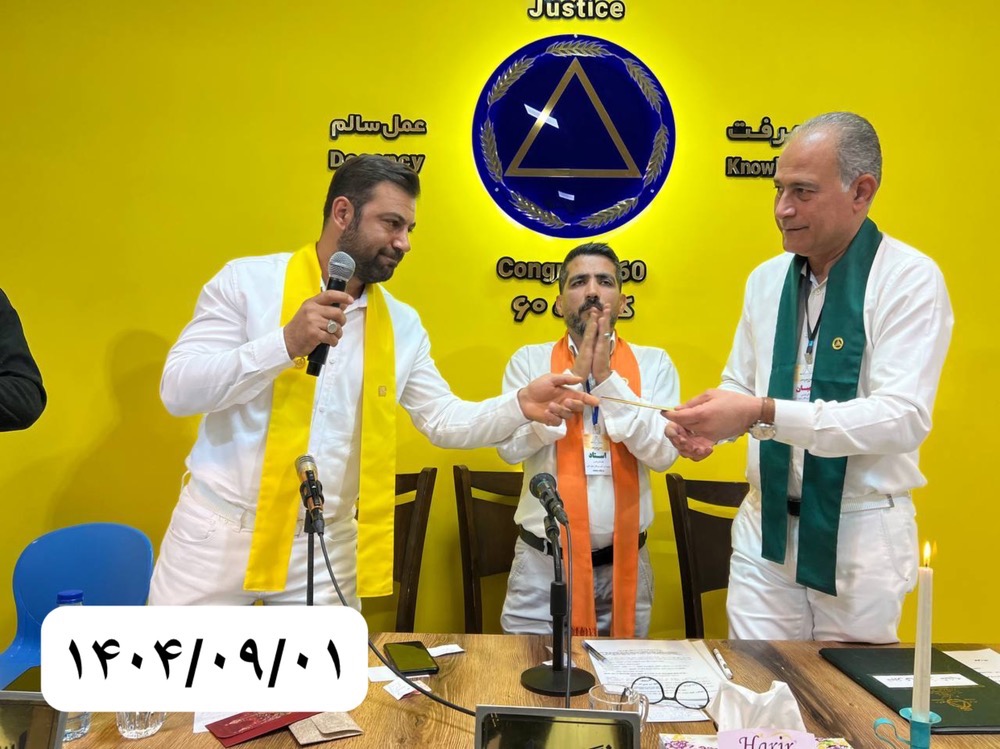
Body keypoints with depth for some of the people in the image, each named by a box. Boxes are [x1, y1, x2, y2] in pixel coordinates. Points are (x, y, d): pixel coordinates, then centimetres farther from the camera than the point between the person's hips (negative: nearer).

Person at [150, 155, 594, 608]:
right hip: (220, 530, -2)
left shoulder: (403, 324, 5)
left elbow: (443, 420, 7)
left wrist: (519, 405, -9)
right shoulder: (247, 281, -6)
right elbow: (178, 391, -12)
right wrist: (286, 343, -24)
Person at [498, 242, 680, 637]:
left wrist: (607, 378, -15)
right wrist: (575, 375, -14)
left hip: (624, 565, 1)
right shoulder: (529, 361, 1)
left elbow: (662, 452, -10)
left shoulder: (654, 364, 1)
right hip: (543, 563, -1)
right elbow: (511, 446, -12)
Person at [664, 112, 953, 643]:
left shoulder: (910, 279, -11)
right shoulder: (766, 279, 7)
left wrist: (764, 414, -29)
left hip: (862, 535, -4)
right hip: (766, 529, 4)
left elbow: (904, 418, -21)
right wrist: (705, 426, -9)